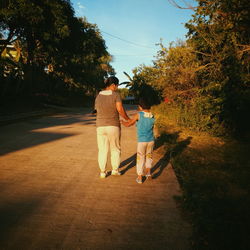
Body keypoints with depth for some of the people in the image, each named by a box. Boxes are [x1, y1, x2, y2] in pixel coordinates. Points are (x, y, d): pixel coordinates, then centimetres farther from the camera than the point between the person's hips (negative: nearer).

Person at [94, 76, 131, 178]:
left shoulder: (98, 96, 5)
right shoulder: (116, 95, -9)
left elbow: (97, 110, 8)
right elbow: (120, 109, -18)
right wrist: (128, 119, -4)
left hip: (100, 126, 3)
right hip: (113, 126, -3)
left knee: (102, 150, 13)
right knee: (115, 149, 15)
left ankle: (103, 172, 17)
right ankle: (115, 170, 20)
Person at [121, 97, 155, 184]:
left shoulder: (138, 115, -9)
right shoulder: (152, 116, 3)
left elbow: (128, 124, -1)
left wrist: (122, 122, 20)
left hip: (142, 141, -3)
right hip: (151, 140, 3)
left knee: (140, 158, 10)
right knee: (149, 156, 24)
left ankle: (139, 178, 17)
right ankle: (148, 172, 10)